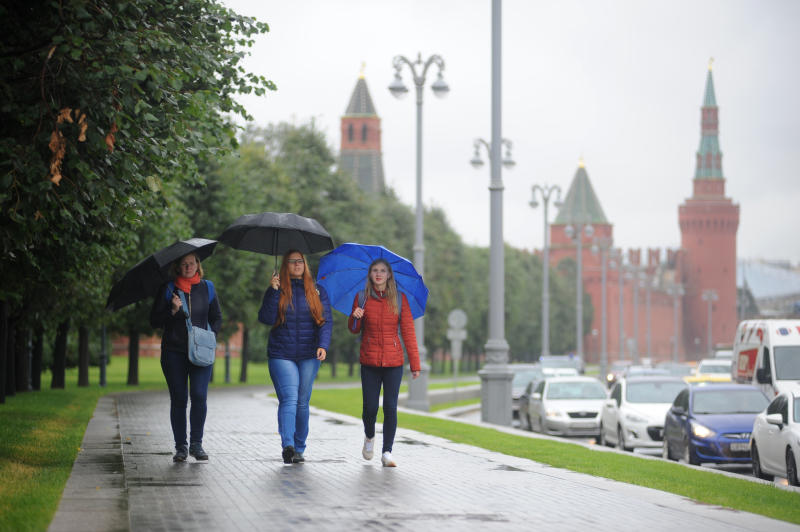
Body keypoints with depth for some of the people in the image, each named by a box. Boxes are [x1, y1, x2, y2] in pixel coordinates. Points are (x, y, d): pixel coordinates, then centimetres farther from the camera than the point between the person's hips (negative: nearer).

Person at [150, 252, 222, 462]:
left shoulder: (207, 288, 10)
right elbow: (155, 321, 3)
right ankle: (180, 447, 8)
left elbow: (217, 318, 17)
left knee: (199, 396, -12)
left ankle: (196, 443, -1)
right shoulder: (167, 289, 5)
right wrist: (172, 311, -12)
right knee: (179, 399, 0)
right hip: (174, 352, 0)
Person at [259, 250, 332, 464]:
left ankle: (299, 448, 12)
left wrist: (323, 345, -13)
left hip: (309, 356, 2)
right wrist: (273, 291, -14)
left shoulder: (318, 292, 9)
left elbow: (326, 321, 3)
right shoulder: (277, 291, 5)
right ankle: (287, 446, -25)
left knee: (303, 402, 5)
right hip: (282, 355, -2)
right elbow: (267, 318, -6)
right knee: (289, 399, -15)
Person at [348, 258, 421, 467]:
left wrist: (415, 364, -2)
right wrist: (355, 318, -11)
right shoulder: (362, 298, 4)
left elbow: (408, 332, 2)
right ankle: (369, 437, 30)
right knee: (370, 407, -1)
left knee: (390, 407, -6)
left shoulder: (400, 299, 2)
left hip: (393, 362, 0)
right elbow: (354, 330, 13)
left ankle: (387, 452, 1)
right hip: (369, 361, 0)